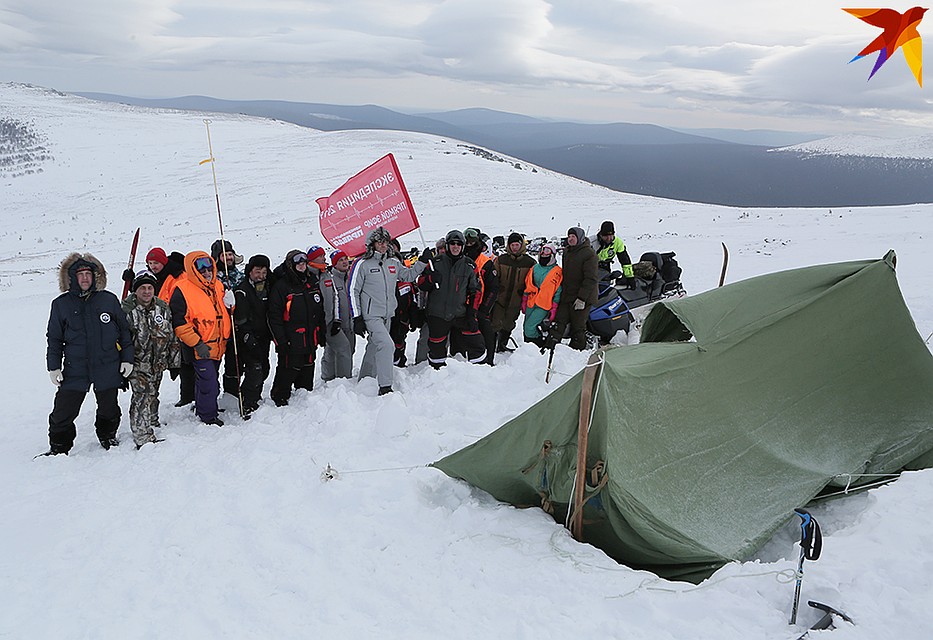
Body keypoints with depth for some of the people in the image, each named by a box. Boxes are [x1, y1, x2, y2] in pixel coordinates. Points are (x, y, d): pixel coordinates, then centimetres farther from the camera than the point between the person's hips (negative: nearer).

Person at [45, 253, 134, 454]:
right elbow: (54, 338, 8)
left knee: (109, 409, 14)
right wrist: (53, 367, 3)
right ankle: (58, 447, 20)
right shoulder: (61, 304, 2)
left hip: (108, 367, 0)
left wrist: (127, 358, 4)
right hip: (75, 369, 0)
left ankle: (108, 436, 39)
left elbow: (124, 330, 7)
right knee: (63, 413, -1)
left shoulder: (109, 300, 1)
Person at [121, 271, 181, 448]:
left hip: (158, 363, 5)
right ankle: (143, 437, -10)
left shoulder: (163, 309, 3)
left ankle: (152, 421, 41)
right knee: (142, 397, -13)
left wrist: (174, 363, 11)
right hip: (138, 363, -5)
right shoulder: (127, 311, -11)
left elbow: (173, 338, 10)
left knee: (153, 395, 20)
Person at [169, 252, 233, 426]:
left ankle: (201, 409, 38)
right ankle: (209, 417, 11)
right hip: (200, 349, -7)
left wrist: (229, 304, -2)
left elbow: (223, 312, 23)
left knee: (207, 381, 20)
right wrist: (197, 343, -19)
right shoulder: (182, 291, -13)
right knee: (209, 383, -5)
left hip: (217, 346, 7)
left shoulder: (217, 286, 10)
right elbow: (179, 322, -15)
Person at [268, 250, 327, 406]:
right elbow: (274, 318, -12)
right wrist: (281, 342, -16)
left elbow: (320, 312, 20)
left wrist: (322, 334, 16)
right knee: (287, 373, -2)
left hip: (310, 342, 7)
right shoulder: (280, 287, -10)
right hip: (291, 344, -7)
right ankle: (280, 401, 13)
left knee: (307, 375, 16)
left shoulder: (311, 285, 13)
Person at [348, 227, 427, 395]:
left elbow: (408, 275, 24)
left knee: (374, 348, 17)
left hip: (387, 315, 7)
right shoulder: (362, 264, -8)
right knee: (386, 345, -21)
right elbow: (353, 291, -7)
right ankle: (385, 387, -17)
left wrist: (422, 262, 9)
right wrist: (357, 318, -11)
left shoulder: (393, 262, 9)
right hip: (371, 315, -7)